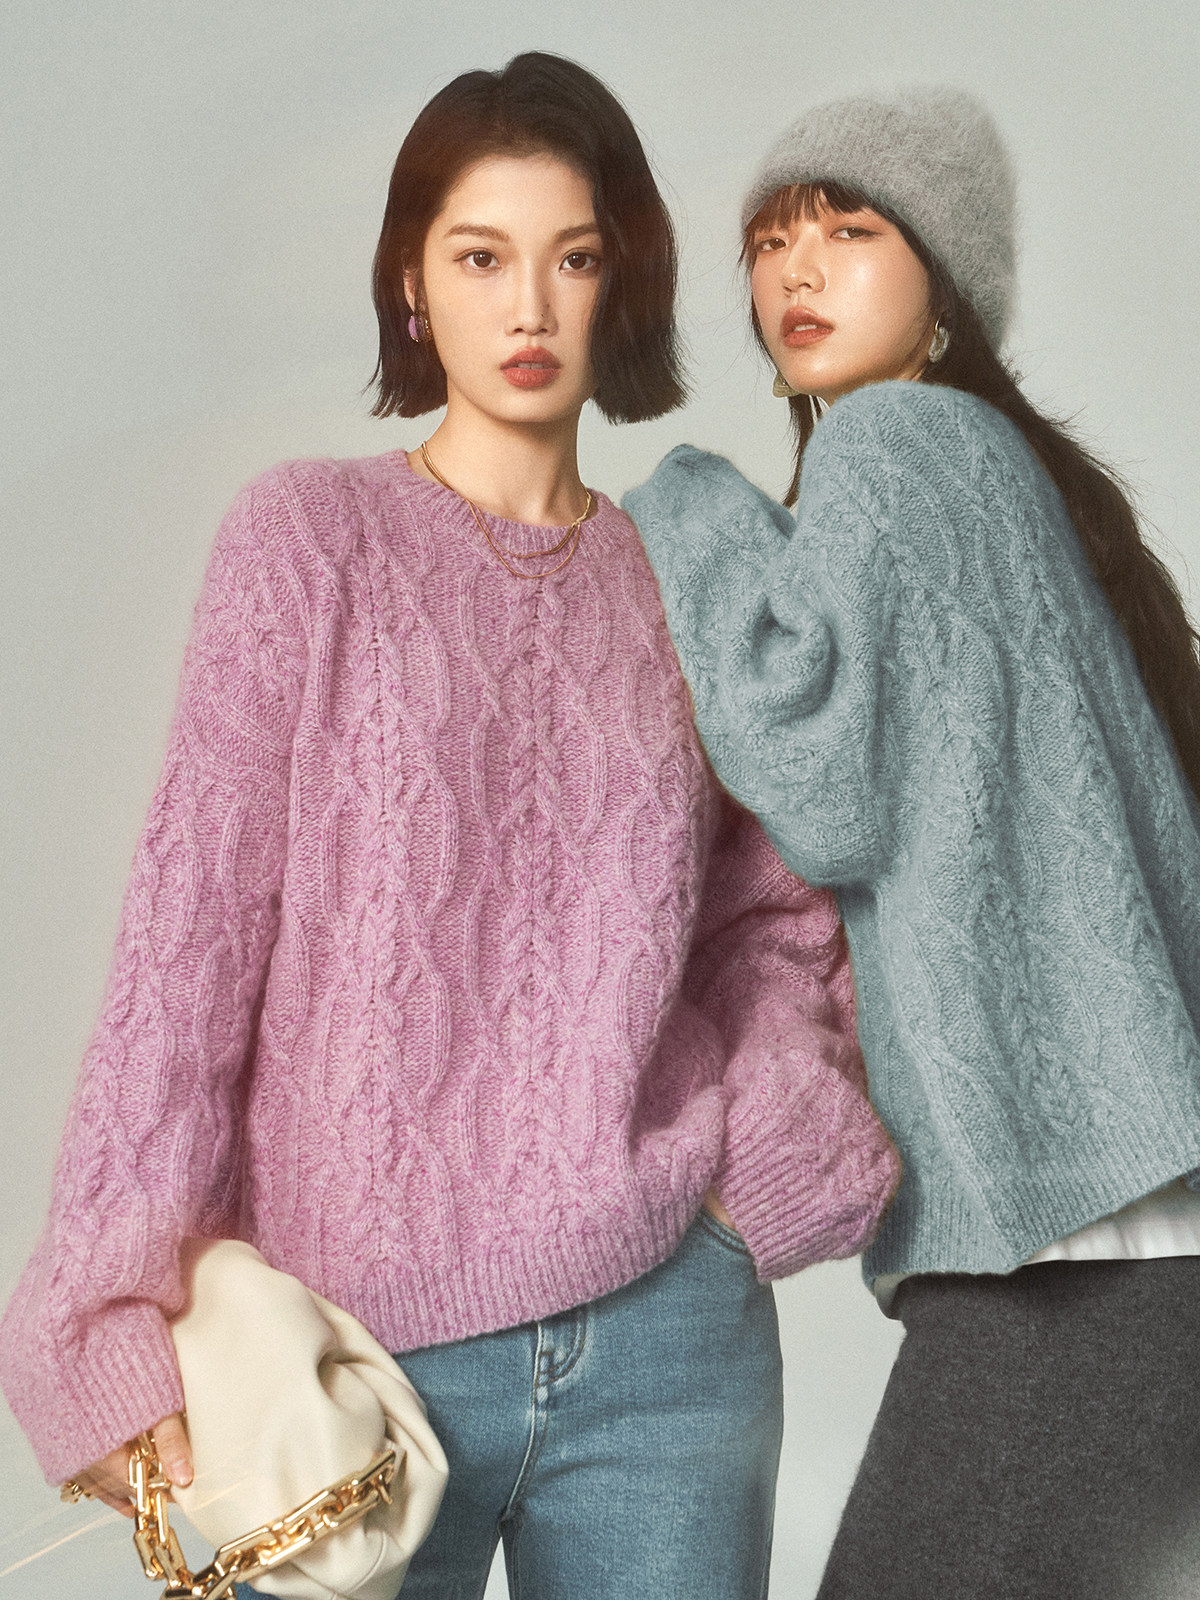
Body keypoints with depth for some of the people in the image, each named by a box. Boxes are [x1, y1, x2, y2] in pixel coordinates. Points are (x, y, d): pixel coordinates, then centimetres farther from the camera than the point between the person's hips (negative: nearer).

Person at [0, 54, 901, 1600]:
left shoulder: (678, 583, 8)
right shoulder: (312, 536, -1)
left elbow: (775, 914, 14)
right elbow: (189, 927, -6)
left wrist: (778, 1138, -6)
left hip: (670, 1318, 3)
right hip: (358, 1331, -2)